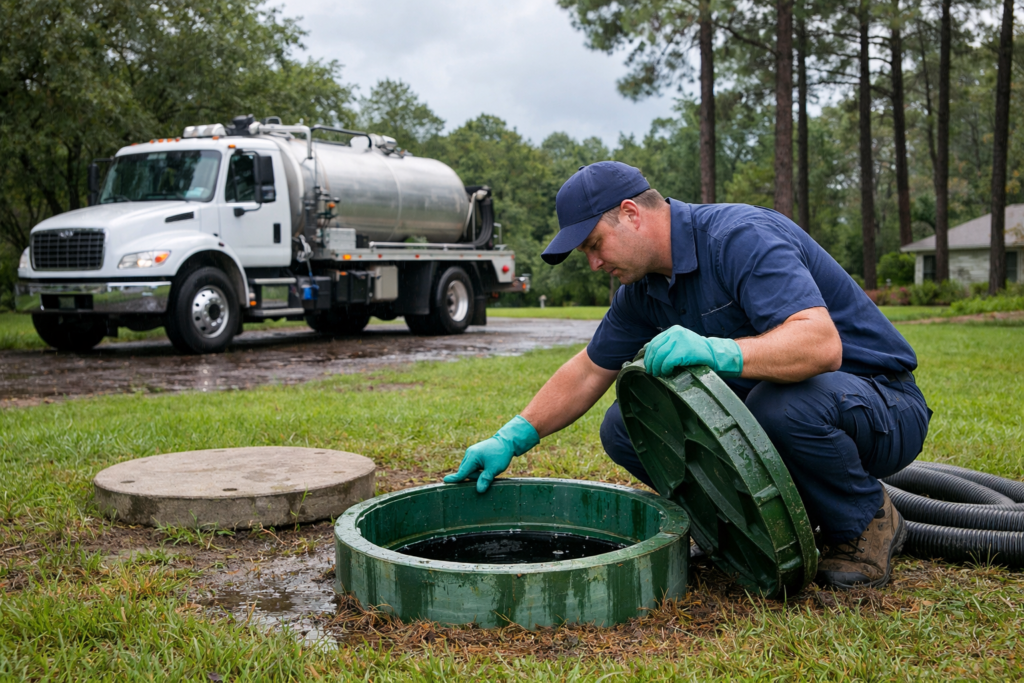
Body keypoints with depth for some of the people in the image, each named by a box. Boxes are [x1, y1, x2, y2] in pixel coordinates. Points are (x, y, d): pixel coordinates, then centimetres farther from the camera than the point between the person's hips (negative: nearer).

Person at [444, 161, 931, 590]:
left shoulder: (743, 237, -24)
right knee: (625, 427, -6)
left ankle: (866, 522, -9)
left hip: (879, 403, -7)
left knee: (786, 405, -42)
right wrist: (511, 439, 4)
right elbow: (589, 371, 11)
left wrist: (716, 351, -51)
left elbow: (822, 344, -38)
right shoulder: (643, 289, 2)